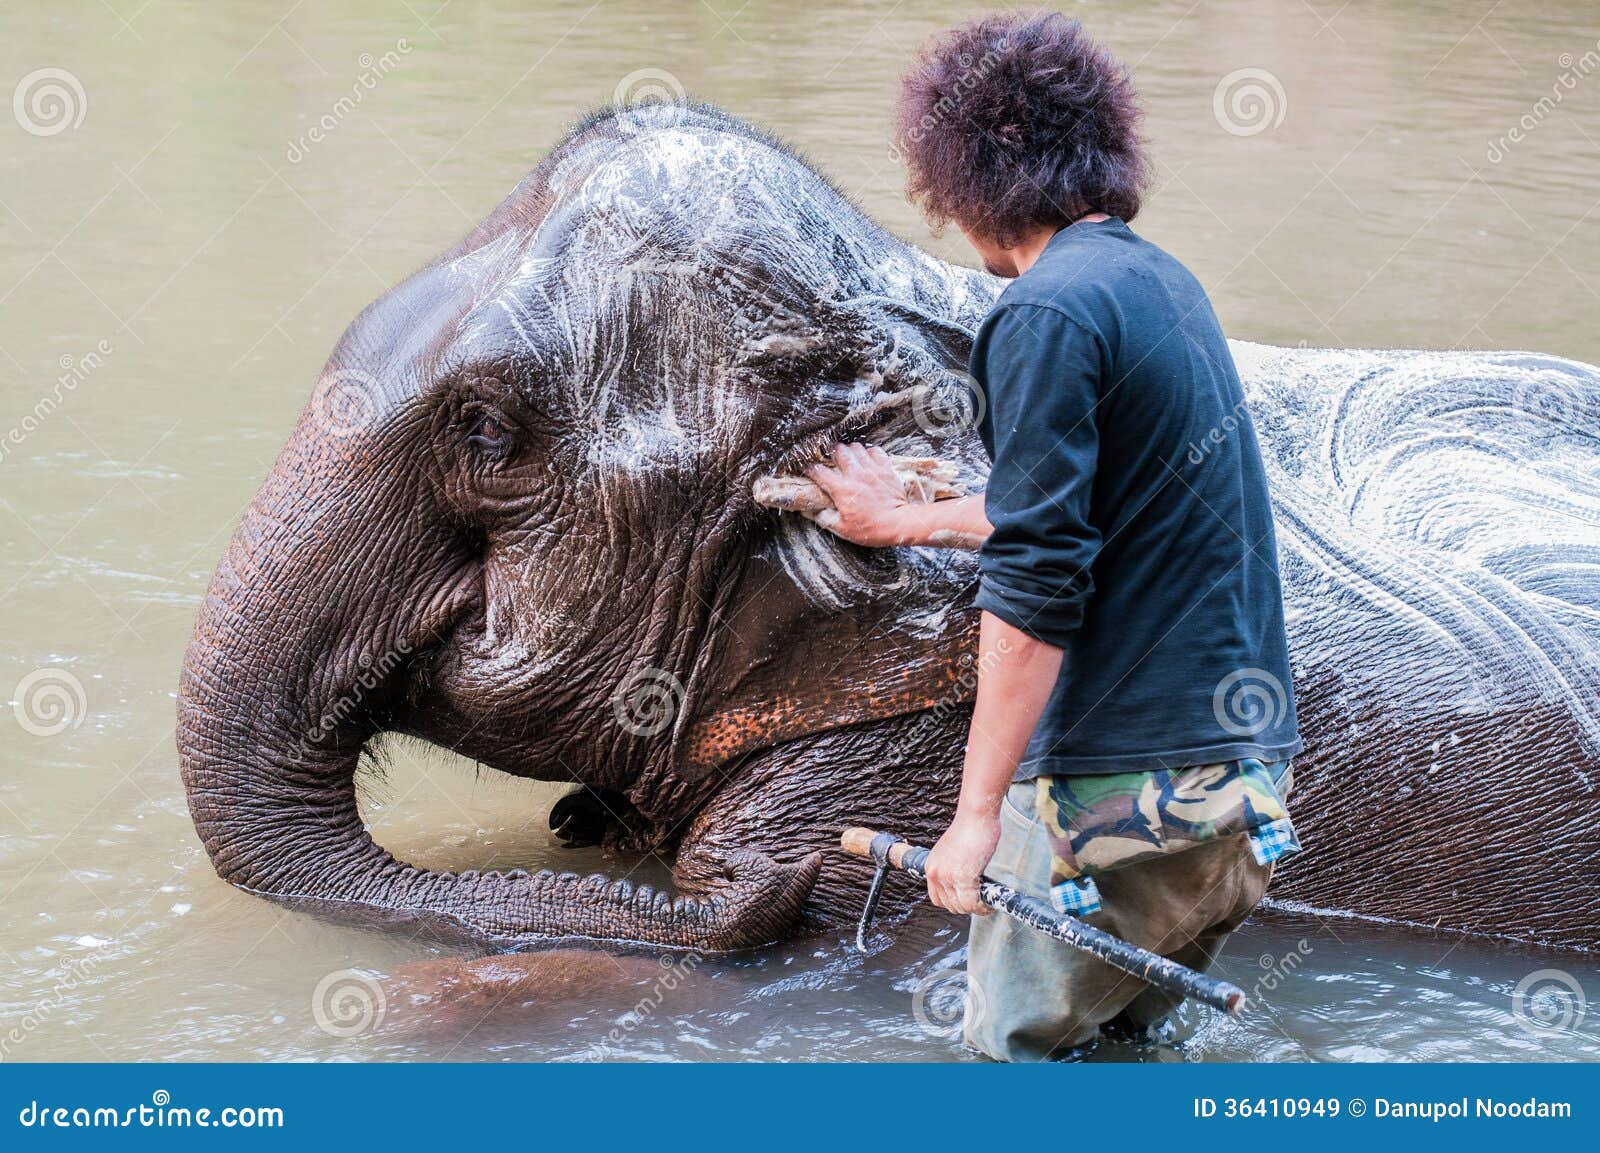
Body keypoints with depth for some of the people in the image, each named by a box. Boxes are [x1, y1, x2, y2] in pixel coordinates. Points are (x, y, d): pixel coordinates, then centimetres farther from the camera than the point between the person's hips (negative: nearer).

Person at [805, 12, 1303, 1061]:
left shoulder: (1048, 314, -15)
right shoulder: (1162, 280, 13)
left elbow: (1034, 585, -21)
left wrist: (979, 807, -18)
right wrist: (908, 521, 43)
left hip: (1124, 781, -9)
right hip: (1245, 762, 9)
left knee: (1020, 1045, 2)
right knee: (1130, 1034, 21)